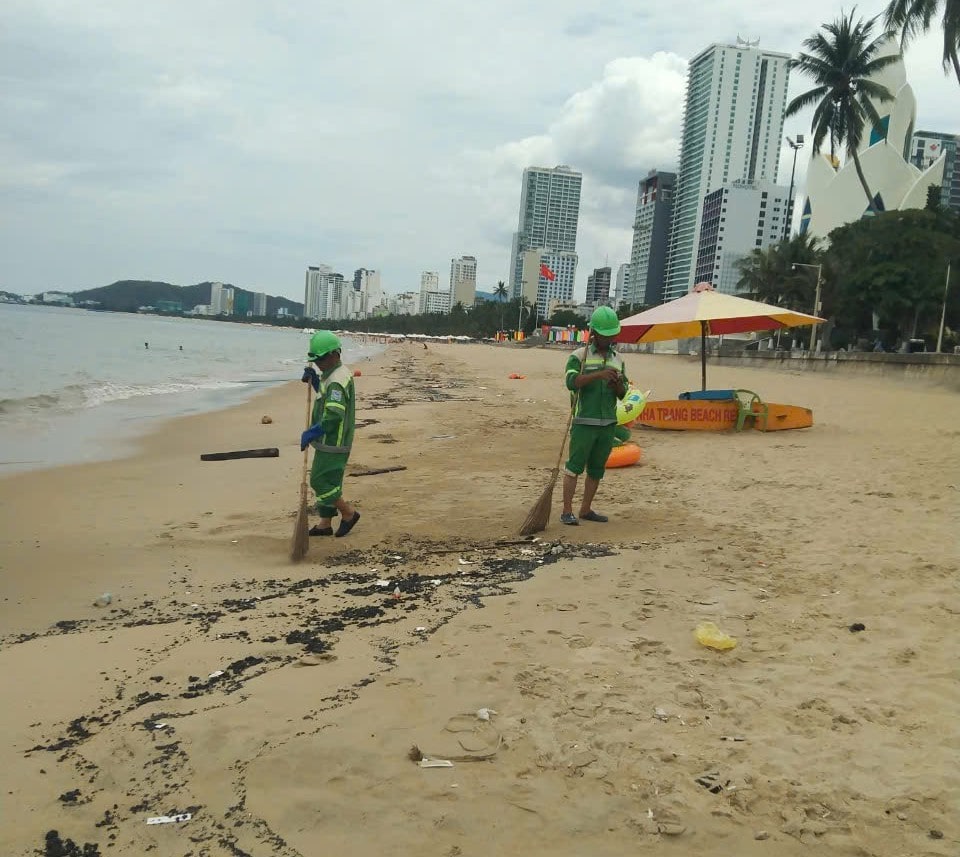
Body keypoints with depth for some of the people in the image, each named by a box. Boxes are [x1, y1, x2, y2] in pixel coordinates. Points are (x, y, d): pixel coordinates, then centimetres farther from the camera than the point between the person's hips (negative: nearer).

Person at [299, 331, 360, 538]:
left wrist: (310, 433, -23)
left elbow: (334, 415, -31)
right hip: (329, 441, 10)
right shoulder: (331, 375, 12)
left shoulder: (337, 381, -22)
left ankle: (349, 512, 6)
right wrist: (314, 379, 13)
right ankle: (325, 523, 22)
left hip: (333, 443, -10)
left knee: (320, 481, -6)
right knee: (326, 481, 14)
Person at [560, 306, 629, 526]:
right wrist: (599, 375, -30)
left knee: (597, 469, 9)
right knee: (574, 466, -5)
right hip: (584, 422, -5)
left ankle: (586, 509, 18)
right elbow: (572, 382, -19)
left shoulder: (617, 359, 14)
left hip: (608, 423, 6)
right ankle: (567, 511, -2)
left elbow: (623, 394, 15)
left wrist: (618, 385, -9)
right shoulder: (579, 356, -2)